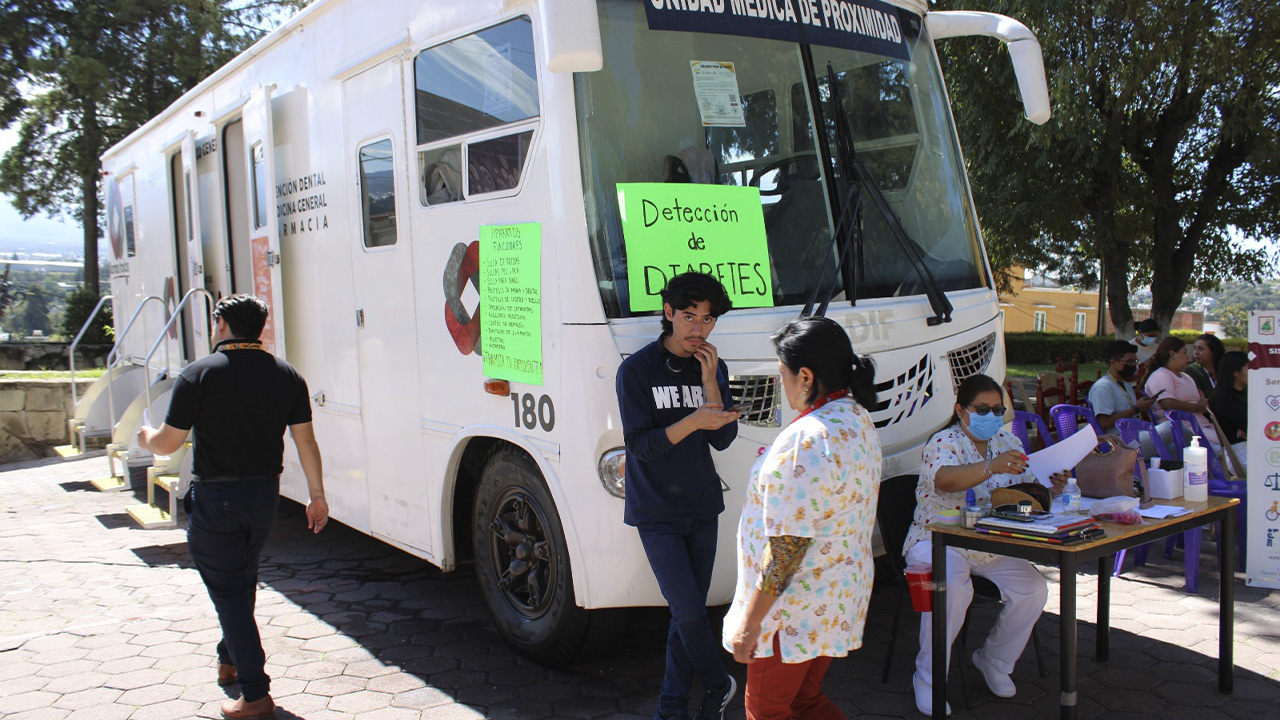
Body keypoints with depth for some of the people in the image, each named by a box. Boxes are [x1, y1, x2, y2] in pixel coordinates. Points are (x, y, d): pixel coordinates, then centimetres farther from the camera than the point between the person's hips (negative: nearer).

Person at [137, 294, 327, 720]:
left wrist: (145, 438, 14)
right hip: (264, 494, 5)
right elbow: (305, 440, 0)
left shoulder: (199, 374, -13)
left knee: (228, 591, 1)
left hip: (215, 497, -5)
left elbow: (168, 443, -9)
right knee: (242, 580, 25)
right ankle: (230, 660, 42)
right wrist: (317, 496, 9)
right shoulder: (287, 376, -1)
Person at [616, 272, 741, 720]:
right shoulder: (637, 370, -9)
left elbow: (723, 439, -2)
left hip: (702, 508, 5)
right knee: (689, 612, -7)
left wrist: (710, 382, -13)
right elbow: (639, 444, -14)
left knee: (690, 612, 9)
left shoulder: (714, 368, 5)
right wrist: (693, 421, -26)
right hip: (657, 514, -4)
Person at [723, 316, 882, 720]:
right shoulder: (858, 419, 3)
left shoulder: (805, 444, -28)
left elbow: (785, 550, -26)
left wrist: (747, 626, -18)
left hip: (793, 611, -9)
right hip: (842, 595, 9)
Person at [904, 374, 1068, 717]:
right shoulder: (944, 443, -12)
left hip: (992, 548, 6)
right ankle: (927, 680, -16)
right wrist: (992, 466, -51)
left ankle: (994, 661, 11)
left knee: (1034, 589, -15)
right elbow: (946, 480, -35)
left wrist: (1051, 486, -14)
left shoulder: (1008, 441, 9)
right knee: (953, 587, -34)